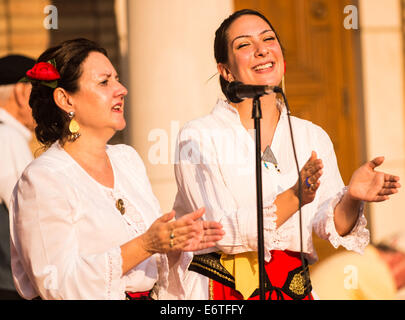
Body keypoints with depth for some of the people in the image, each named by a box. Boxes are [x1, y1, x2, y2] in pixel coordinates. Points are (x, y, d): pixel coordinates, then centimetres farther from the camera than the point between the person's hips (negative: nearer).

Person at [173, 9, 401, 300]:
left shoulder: (313, 137, 7)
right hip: (221, 290, -2)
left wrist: (351, 198, -22)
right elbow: (220, 230, -15)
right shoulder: (198, 137, -5)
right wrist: (294, 198, -26)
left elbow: (330, 224, -2)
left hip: (293, 288, 3)